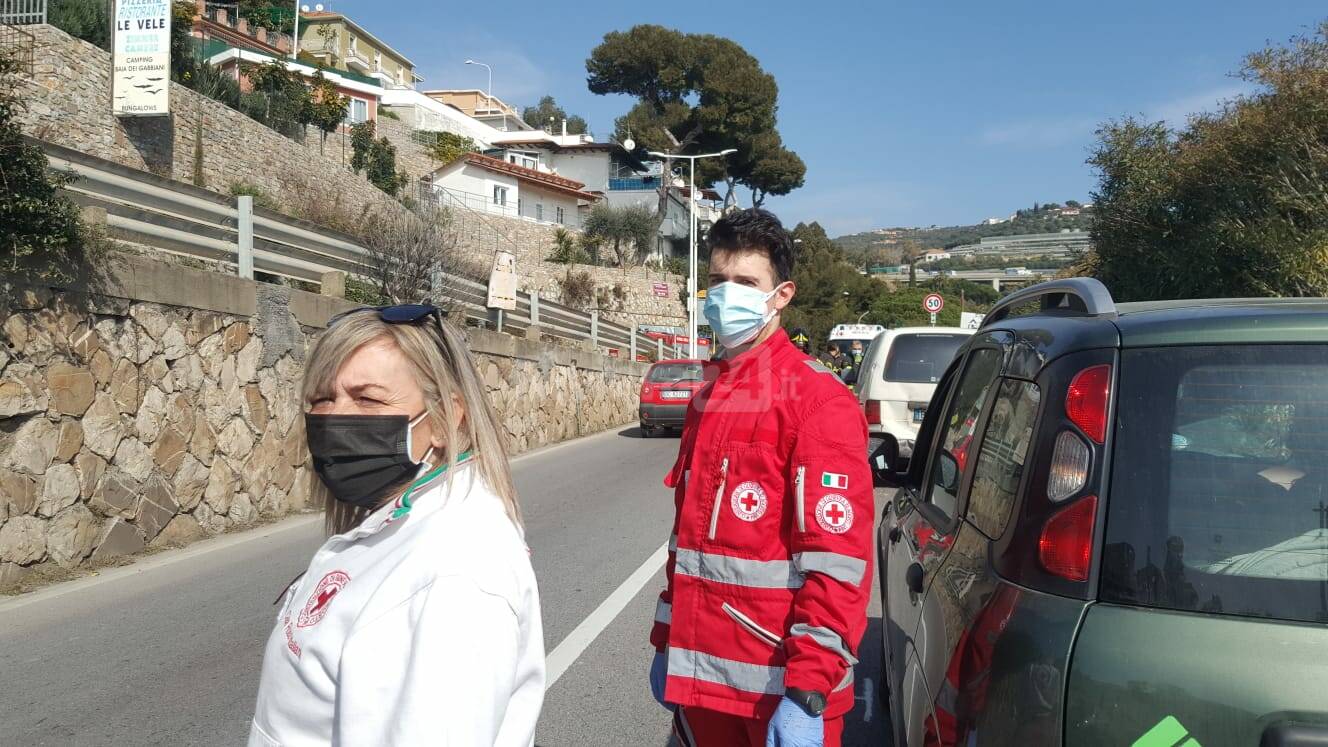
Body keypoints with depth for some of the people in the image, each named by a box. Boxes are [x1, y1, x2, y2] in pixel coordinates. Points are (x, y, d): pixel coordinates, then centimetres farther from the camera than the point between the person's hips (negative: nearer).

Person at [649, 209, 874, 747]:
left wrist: (808, 694, -21)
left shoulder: (818, 399, -13)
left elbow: (837, 556, -18)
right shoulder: (706, 400, 11)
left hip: (779, 684, -7)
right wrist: (668, 643, 16)